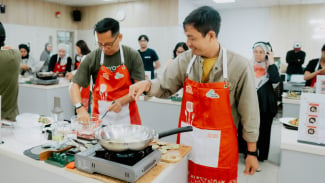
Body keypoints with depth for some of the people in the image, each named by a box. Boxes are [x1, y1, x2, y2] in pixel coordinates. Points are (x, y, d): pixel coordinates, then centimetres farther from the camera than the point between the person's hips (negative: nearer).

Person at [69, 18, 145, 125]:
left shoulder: (132, 56, -5)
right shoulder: (92, 58, -4)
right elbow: (75, 86, -3)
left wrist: (121, 101, -21)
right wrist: (80, 108, -20)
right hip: (100, 116, 1)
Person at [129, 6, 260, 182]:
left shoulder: (239, 66, -13)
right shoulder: (184, 60, -5)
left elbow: (249, 112, -7)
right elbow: (164, 87, 4)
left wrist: (252, 152, -1)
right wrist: (147, 85, -19)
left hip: (220, 148, -3)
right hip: (187, 143, 3)